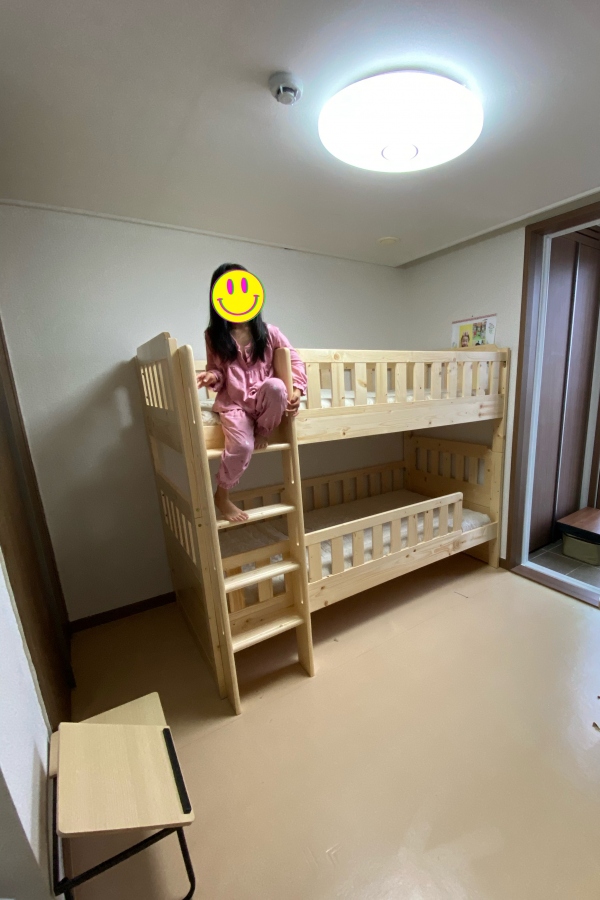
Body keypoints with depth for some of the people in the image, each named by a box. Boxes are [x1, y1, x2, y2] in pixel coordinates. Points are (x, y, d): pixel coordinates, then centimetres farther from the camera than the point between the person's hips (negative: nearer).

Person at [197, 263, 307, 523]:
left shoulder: (268, 332, 1)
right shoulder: (214, 335, 1)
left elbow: (294, 360, 4)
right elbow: (217, 370, 8)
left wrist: (297, 389, -12)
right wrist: (212, 377, -17)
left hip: (263, 401, 1)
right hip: (232, 402, -1)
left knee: (276, 385, -35)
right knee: (242, 446, -27)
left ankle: (262, 432, -7)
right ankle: (221, 496, 0)